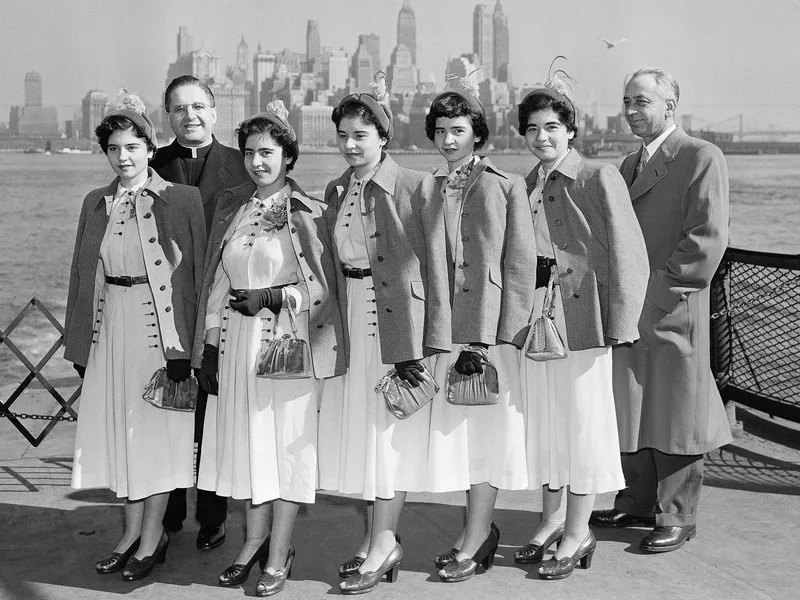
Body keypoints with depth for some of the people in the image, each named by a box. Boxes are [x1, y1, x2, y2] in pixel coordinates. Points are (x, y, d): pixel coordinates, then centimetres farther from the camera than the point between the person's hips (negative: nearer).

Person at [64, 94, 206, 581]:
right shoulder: (96, 204, 10)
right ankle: (133, 532, 23)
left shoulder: (182, 199, -5)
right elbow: (83, 274, 13)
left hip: (162, 325, -5)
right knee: (119, 427, 9)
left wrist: (189, 340, -13)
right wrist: (80, 344, 9)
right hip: (111, 326, 5)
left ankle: (152, 539, 14)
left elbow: (198, 271, -7)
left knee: (158, 428, 2)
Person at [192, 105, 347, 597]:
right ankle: (256, 538, 27)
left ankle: (280, 552, 14)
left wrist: (272, 297, -15)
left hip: (289, 340, -4)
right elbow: (216, 283, 10)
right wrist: (210, 345, 7)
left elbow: (323, 286, -4)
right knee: (246, 440, 10)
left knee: (288, 440, 2)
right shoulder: (231, 208, 9)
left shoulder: (310, 213, -4)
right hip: (238, 342, 4)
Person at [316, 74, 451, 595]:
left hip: (397, 319, -6)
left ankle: (382, 546, 10)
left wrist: (433, 339, -13)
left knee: (390, 432, 0)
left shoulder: (416, 186, -8)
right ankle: (379, 541, 22)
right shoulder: (336, 192, 10)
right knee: (356, 430, 10)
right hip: (348, 322, 6)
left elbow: (434, 266, -9)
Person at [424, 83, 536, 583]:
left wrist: (507, 333, -9)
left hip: (492, 327, -4)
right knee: (454, 427, 7)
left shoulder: (506, 185, 1)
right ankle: (481, 530, 21)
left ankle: (474, 540, 8)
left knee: (487, 428, 0)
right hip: (445, 328, 4)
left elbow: (520, 263, -3)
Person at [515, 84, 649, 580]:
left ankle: (578, 533, 15)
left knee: (582, 420, 3)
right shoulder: (526, 187, 11)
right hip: (535, 320, 6)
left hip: (581, 319, -6)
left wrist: (619, 322, -14)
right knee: (541, 420, 13)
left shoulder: (600, 178, -7)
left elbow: (627, 254, -11)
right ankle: (552, 518, 30)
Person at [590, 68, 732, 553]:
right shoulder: (630, 164, 18)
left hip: (672, 311, -7)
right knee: (632, 412, 14)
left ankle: (678, 518, 12)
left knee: (676, 415, 2)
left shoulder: (701, 157, -7)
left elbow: (709, 236, -14)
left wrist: (662, 284, -15)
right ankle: (637, 504, 27)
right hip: (628, 311, 8)